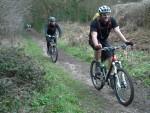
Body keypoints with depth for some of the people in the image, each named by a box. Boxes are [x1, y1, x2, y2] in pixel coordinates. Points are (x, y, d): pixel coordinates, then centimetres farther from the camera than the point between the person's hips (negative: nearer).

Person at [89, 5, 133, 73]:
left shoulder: (112, 20, -19)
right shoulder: (95, 22, -30)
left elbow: (117, 31, -29)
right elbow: (94, 35, -42)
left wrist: (125, 41, -44)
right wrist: (96, 45, -63)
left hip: (104, 40, 3)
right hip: (95, 40, -3)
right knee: (98, 48, -36)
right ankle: (97, 65, -13)